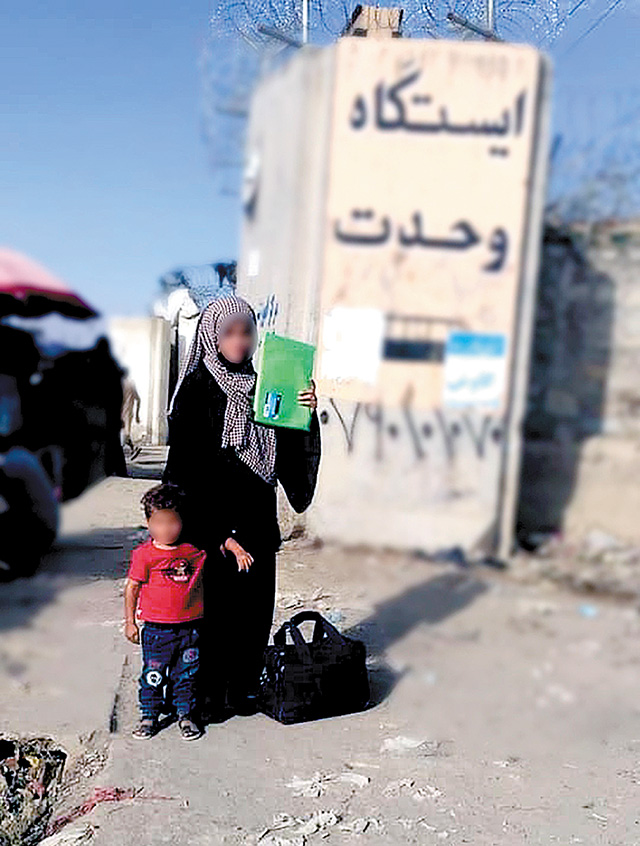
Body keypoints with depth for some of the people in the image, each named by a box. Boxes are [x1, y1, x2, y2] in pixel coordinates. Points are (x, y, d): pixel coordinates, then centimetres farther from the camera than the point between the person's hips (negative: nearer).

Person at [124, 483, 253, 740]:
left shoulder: (196, 544, -3)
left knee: (187, 673, 11)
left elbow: (221, 538, 12)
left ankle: (186, 715, 27)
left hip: (190, 627, 2)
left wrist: (237, 550, -6)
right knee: (153, 673, 6)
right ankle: (149, 715, 25)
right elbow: (132, 587, -2)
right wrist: (130, 621, -1)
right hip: (156, 629, -2)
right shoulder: (144, 554, -8)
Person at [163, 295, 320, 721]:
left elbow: (289, 443, 10)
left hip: (256, 521, 5)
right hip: (211, 520, -5)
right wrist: (193, 522, -17)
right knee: (214, 606, 4)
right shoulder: (197, 387, -7)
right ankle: (209, 694, 20)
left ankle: (243, 688, 28)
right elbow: (184, 459, -11)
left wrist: (307, 411, -9)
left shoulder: (260, 386, 8)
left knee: (256, 606, 11)